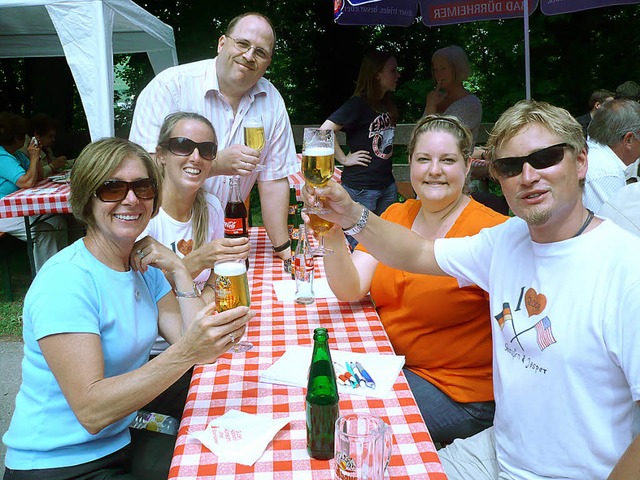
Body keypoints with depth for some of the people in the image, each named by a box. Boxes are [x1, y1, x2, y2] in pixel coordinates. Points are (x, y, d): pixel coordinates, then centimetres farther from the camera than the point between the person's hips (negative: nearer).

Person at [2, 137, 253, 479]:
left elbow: (204, 349, -6)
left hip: (122, 441, 7)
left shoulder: (145, 266, 3)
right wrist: (185, 353, -38)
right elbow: (90, 411, -27)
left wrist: (177, 269, -11)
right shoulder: (65, 280, -21)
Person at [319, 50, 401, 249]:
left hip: (387, 184, 8)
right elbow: (325, 131, -22)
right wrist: (344, 159, -16)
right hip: (361, 187, -8)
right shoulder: (358, 104, -15)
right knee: (358, 246, 5)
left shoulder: (387, 104, 9)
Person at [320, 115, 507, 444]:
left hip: (460, 392, -6)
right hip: (391, 364, 6)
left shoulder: (488, 230, -17)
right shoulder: (395, 216, 2)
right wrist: (332, 235, -23)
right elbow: (350, 290, -7)